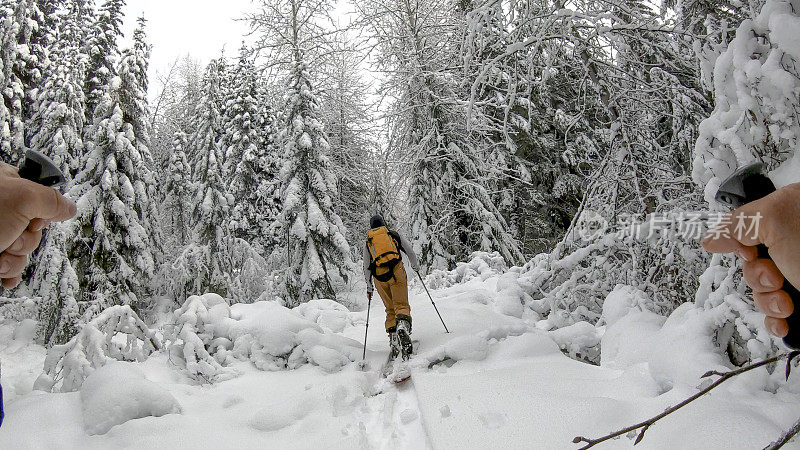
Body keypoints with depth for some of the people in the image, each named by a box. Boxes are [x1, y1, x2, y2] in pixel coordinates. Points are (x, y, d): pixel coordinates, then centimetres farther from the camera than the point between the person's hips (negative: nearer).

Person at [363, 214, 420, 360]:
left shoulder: (367, 243, 20)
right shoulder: (394, 234, 17)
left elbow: (366, 268, 17)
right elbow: (410, 251, 14)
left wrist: (369, 288, 23)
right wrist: (415, 266, 31)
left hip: (379, 275, 2)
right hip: (396, 270, -2)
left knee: (390, 309, 12)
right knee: (401, 305, -7)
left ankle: (393, 340, 1)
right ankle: (403, 326, -38)